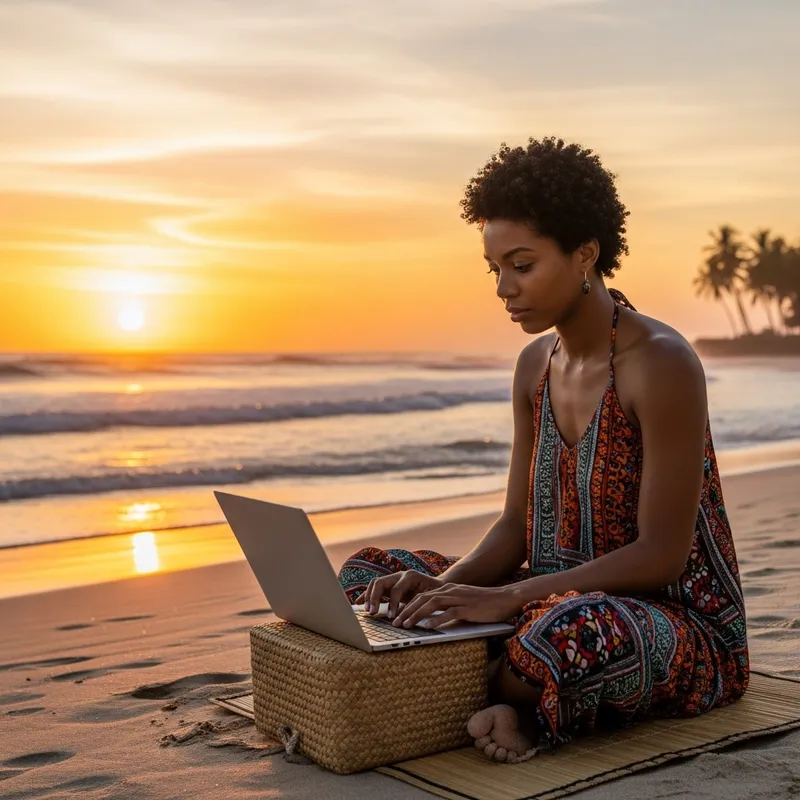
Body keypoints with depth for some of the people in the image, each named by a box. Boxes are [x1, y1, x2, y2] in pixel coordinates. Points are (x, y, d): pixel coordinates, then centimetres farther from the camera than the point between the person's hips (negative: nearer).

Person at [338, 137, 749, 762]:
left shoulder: (661, 364, -19)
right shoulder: (536, 365, 5)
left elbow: (661, 555, -22)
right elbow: (517, 525, 5)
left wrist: (506, 598, -28)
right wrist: (445, 585, -15)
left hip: (682, 626, -8)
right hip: (567, 600, 8)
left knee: (572, 631, -43)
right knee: (367, 572, 1)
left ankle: (497, 699, -12)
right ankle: (514, 707, -12)